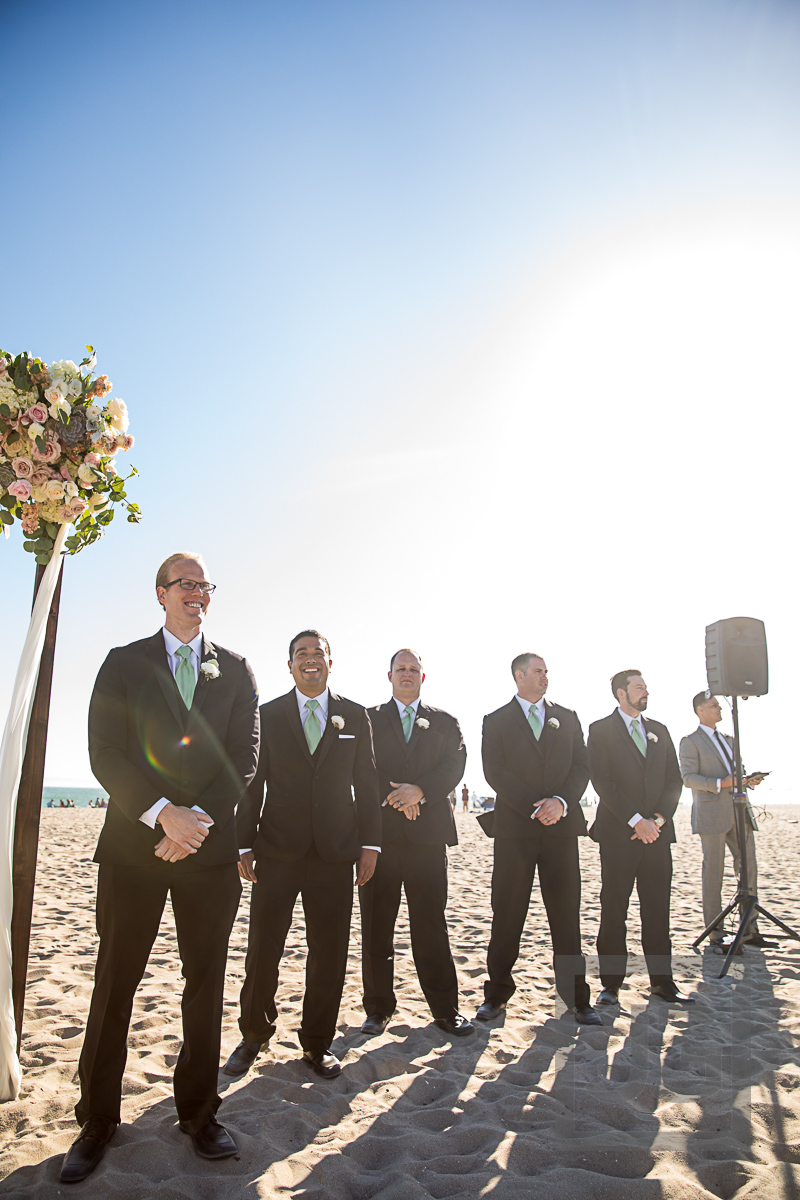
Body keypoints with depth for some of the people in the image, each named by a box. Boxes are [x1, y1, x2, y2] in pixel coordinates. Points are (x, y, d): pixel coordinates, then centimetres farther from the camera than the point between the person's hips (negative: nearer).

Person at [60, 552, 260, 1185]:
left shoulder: (236, 671, 8)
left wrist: (198, 819, -12)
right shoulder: (123, 662, 5)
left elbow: (244, 758, 1)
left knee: (206, 983, 10)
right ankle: (98, 1120, 27)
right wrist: (163, 814, -17)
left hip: (210, 847, 1)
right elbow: (105, 753, -5)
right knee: (115, 983, 8)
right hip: (133, 846, -1)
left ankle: (199, 1112, 28)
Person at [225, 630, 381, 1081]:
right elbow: (252, 784, 4)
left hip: (335, 853, 1)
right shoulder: (267, 716, 5)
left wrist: (370, 843, 2)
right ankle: (255, 1035, 29)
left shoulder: (356, 717, 7)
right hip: (277, 850, 0)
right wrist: (244, 844, 0)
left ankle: (318, 1043, 25)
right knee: (263, 948, 6)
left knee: (330, 951, 7)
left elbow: (367, 784, 7)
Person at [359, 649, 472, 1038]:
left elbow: (455, 764, -2)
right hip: (378, 831, 0)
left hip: (428, 832, 0)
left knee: (431, 925, 3)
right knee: (376, 925, 7)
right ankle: (379, 1009, 20)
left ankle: (445, 1009, 15)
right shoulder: (368, 720, 11)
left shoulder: (445, 723, 13)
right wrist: (393, 797, -14)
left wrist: (419, 790, -15)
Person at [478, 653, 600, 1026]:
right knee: (506, 915, 4)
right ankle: (497, 993, 17)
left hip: (561, 826, 2)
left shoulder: (567, 718, 13)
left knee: (566, 914, 5)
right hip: (514, 828, -2)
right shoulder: (496, 721, 5)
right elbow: (495, 772, -4)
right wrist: (536, 807, -12)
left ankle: (576, 997, 16)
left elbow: (581, 767, 6)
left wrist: (561, 802, -12)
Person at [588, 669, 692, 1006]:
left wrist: (657, 820, -4)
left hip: (657, 831, 4)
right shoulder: (601, 730, -1)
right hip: (618, 833, -4)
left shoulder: (659, 731, 14)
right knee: (614, 909, 2)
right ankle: (611, 983, 12)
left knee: (657, 908, 8)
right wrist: (636, 821, -13)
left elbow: (674, 780, 10)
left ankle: (661, 980, 19)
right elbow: (602, 782, -9)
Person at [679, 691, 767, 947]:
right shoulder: (690, 742, -1)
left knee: (749, 868, 3)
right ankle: (715, 934, 6)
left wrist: (749, 780, 3)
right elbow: (688, 778, -10)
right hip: (711, 814, -6)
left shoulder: (728, 739, 22)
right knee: (713, 871, -2)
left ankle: (749, 930, 13)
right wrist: (720, 783, -21)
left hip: (739, 812, 7)